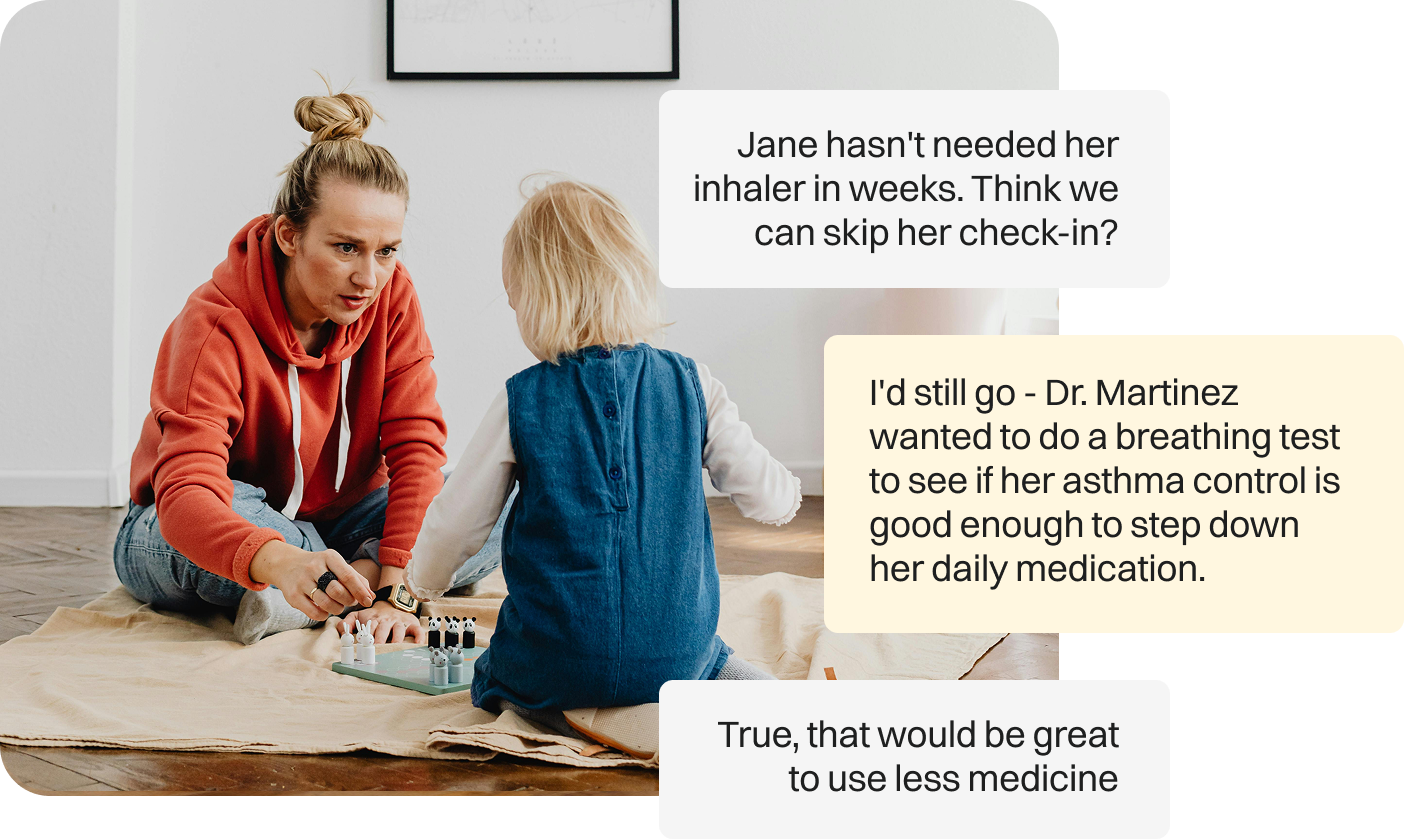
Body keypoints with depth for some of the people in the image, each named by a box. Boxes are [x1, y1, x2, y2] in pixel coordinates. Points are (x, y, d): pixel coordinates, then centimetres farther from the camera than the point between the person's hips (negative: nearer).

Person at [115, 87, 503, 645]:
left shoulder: (391, 296, -14)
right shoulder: (213, 327, -28)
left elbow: (415, 442, -18)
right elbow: (186, 497, -40)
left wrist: (392, 585, -32)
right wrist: (280, 562, -61)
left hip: (337, 520, 4)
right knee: (229, 510, -40)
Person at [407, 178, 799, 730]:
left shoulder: (521, 401, -8)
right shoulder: (691, 385, -4)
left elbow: (455, 525, 1)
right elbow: (771, 499, 0)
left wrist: (423, 583, 23)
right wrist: (788, 489, 25)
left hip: (552, 669, 0)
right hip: (677, 658, 1)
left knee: (490, 674, 30)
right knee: (718, 662, 31)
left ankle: (564, 715, -1)